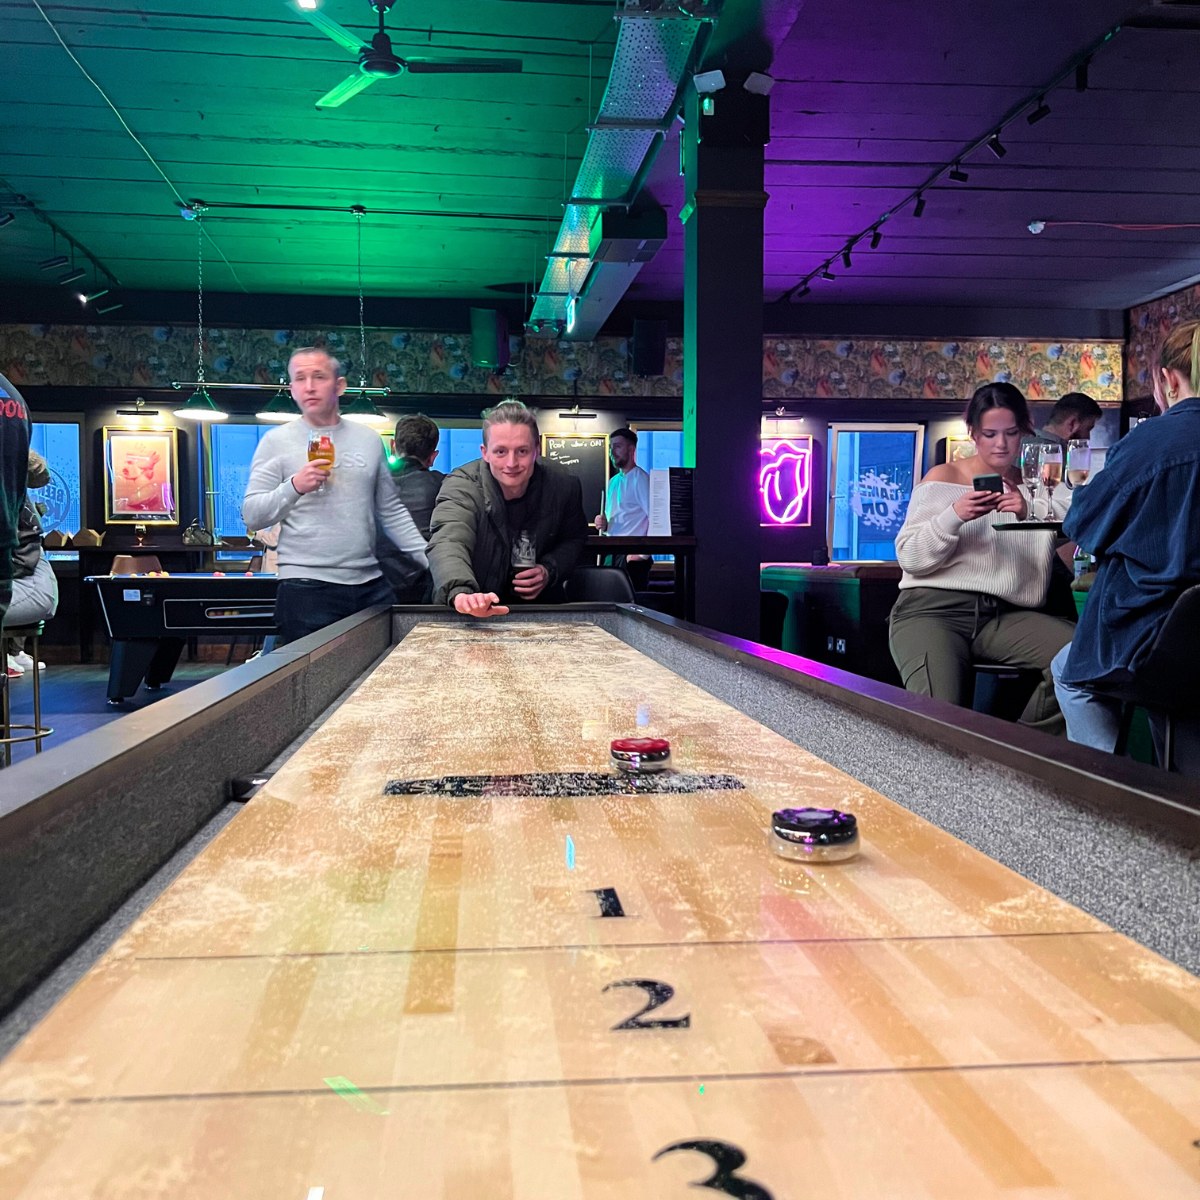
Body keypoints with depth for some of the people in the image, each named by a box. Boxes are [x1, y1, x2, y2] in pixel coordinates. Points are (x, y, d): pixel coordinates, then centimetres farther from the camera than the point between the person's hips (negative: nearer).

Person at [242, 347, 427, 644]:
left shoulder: (369, 440, 11)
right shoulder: (277, 441, 2)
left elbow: (392, 514, 15)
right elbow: (252, 517, -3)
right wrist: (294, 487, -19)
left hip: (370, 586, 3)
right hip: (306, 588, -3)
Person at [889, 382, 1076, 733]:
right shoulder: (944, 478, 9)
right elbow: (909, 558, 1)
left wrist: (1030, 514, -17)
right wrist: (954, 516, -14)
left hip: (1004, 615, 4)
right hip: (932, 610, -4)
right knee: (941, 714, -32)